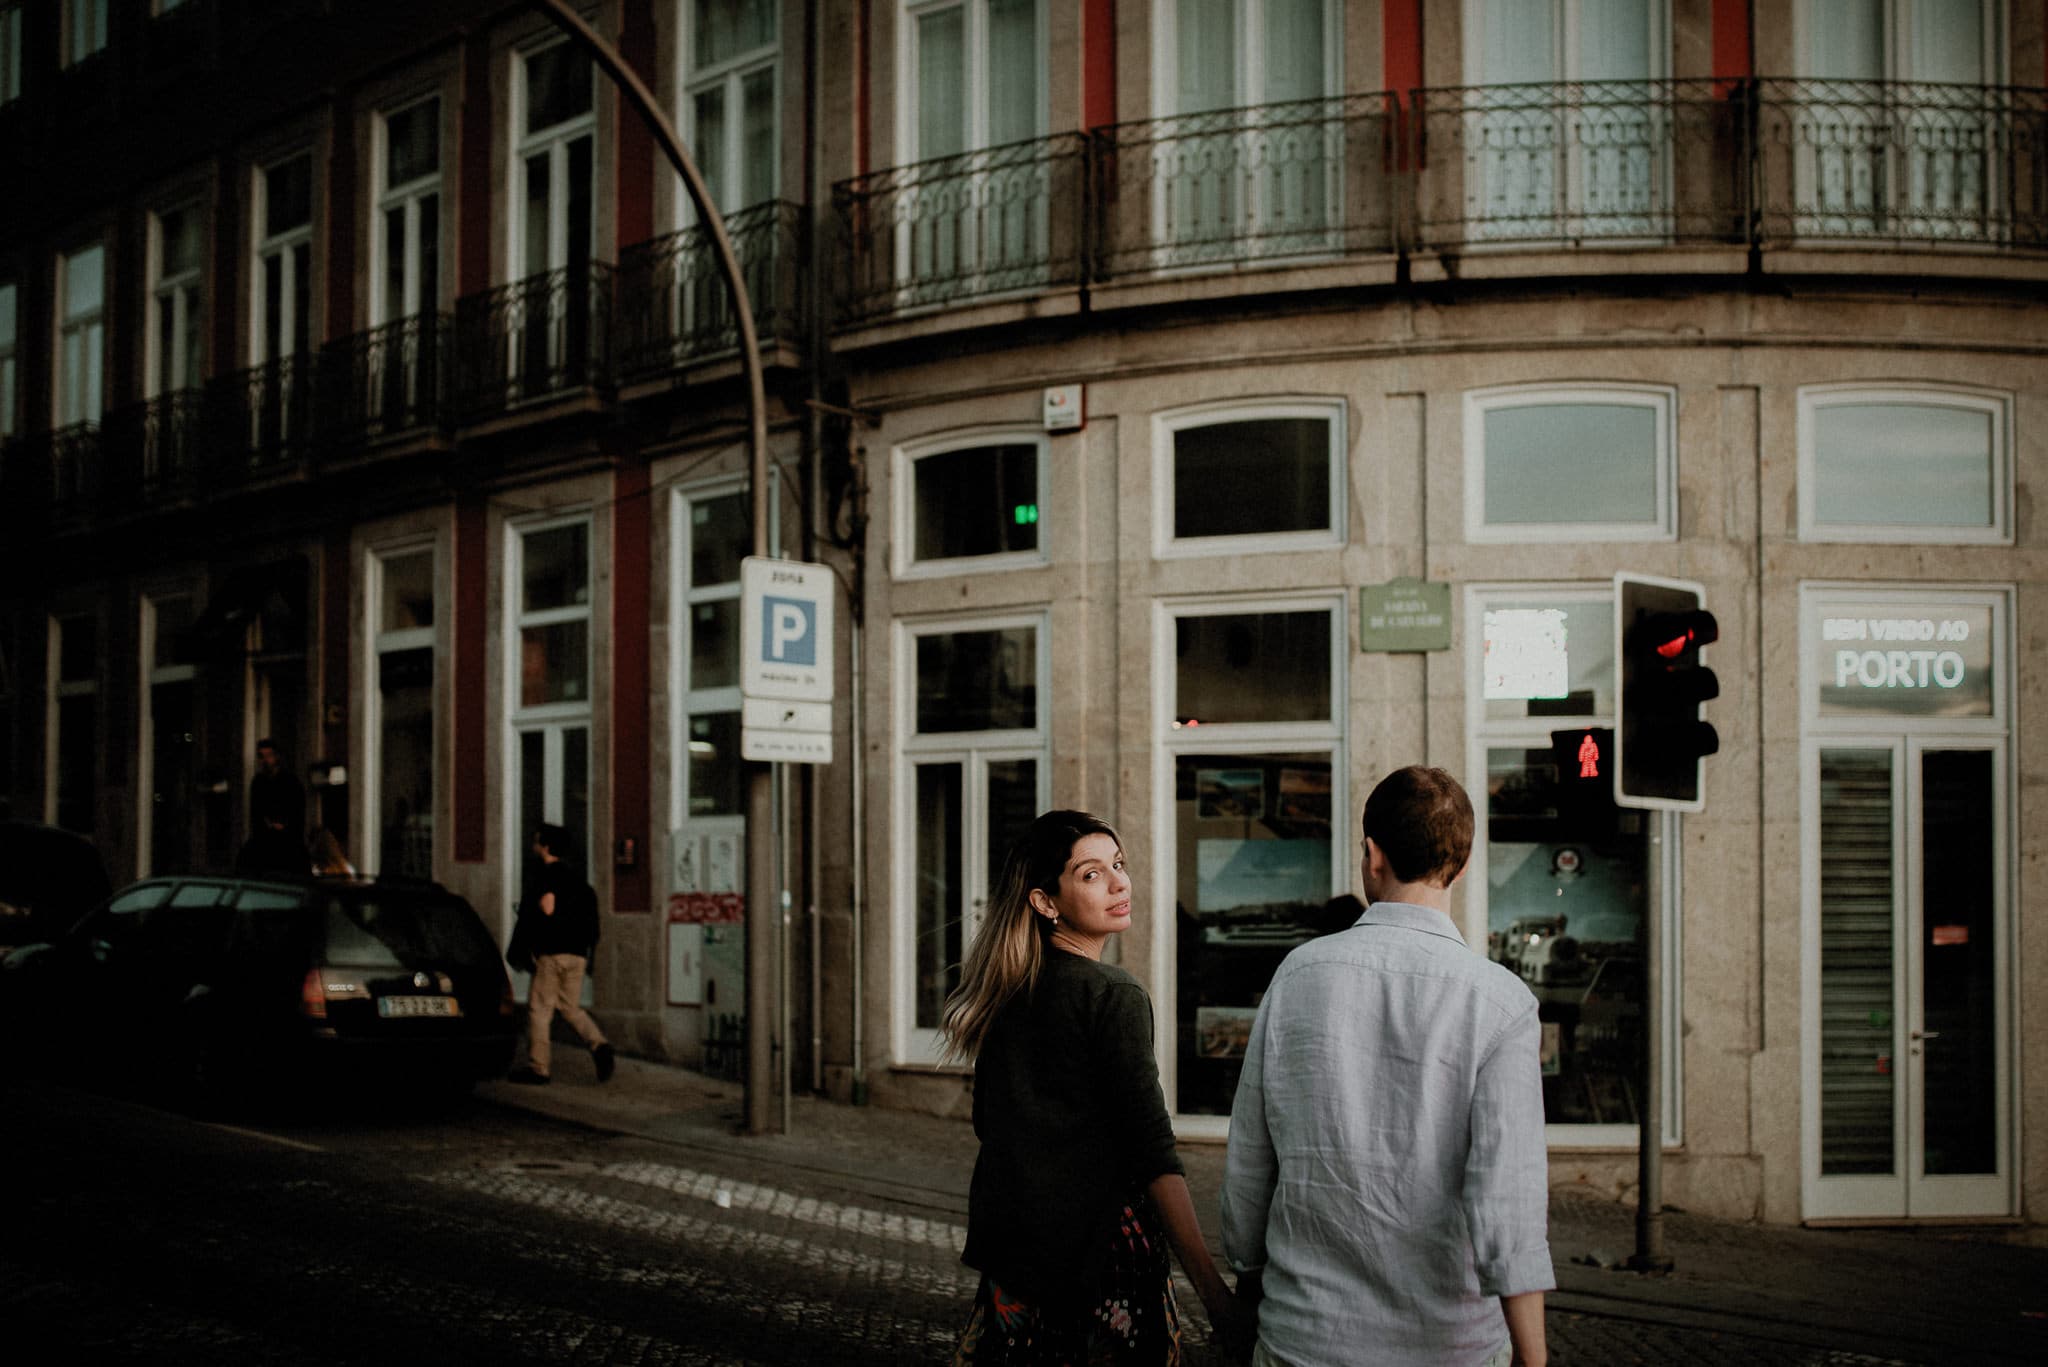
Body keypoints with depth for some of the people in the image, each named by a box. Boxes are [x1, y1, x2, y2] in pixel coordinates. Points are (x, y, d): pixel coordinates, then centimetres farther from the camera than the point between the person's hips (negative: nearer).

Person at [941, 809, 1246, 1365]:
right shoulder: (1113, 996, -14)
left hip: (1003, 1236, 8)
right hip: (1095, 1246, -8)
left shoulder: (1008, 991, 8)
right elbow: (1152, 1153, -19)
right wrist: (1215, 1291, -20)